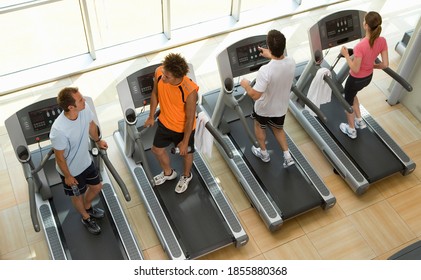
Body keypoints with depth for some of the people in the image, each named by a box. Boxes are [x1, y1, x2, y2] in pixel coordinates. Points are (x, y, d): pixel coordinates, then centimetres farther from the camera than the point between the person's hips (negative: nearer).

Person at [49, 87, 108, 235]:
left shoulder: (84, 109, -23)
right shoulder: (59, 130, -41)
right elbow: (59, 157, -24)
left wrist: (98, 140, 19)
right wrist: (68, 176, -10)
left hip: (86, 161, 6)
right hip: (71, 170, -6)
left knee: (97, 187, 26)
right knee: (78, 196, 23)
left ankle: (88, 207, 59)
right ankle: (86, 218, 53)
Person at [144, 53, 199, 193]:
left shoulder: (189, 91, -39)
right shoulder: (159, 72, -25)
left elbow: (190, 118, -24)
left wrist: (185, 142, -12)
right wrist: (151, 116, 9)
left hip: (183, 128, -5)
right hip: (164, 122, 5)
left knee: (185, 153, 23)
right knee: (157, 149, 25)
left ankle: (186, 176, 57)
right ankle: (168, 173, 56)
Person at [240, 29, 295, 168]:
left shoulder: (265, 71, -38)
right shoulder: (291, 62, -19)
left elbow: (255, 95, -33)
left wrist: (246, 85, -14)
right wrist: (270, 56, 20)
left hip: (264, 108, -4)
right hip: (281, 107, 4)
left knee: (259, 126, 29)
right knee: (278, 129, 32)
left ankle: (264, 153, 46)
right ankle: (287, 156, 31)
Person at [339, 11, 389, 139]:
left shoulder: (360, 46, -36)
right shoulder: (382, 41, -17)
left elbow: (355, 69, -26)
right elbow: (385, 64, -10)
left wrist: (346, 55, -15)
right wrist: (372, 65, 7)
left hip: (356, 79, -6)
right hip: (368, 77, 6)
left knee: (348, 102, 23)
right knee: (352, 94, 36)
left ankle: (351, 130, 42)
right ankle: (359, 121, 45)